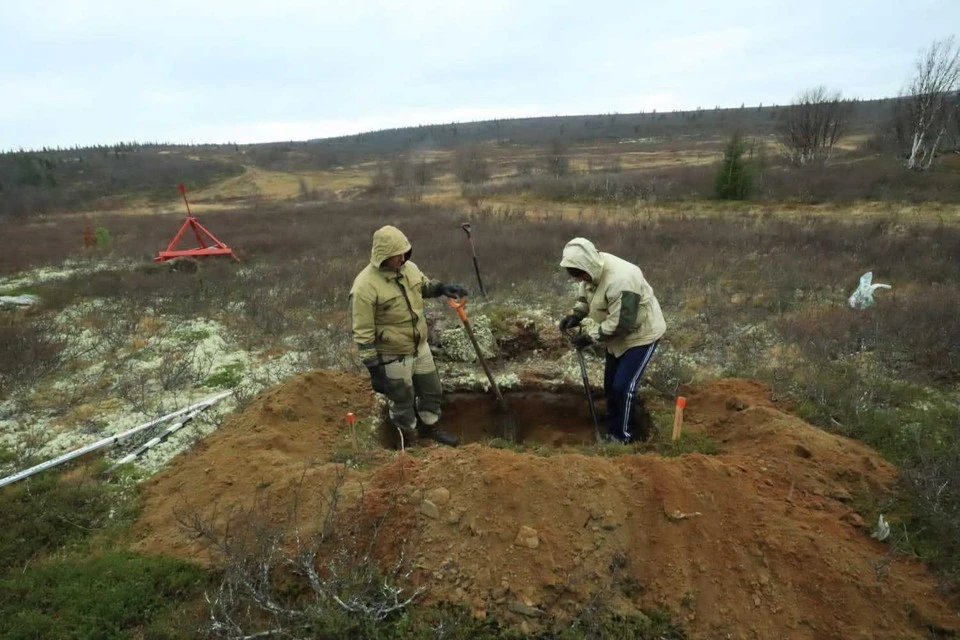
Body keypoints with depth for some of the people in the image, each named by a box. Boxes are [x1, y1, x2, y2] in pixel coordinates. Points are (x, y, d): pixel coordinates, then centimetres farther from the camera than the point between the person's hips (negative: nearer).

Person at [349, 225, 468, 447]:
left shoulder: (409, 268, -5)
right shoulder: (365, 286, -26)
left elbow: (424, 285, 17)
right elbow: (363, 333, -22)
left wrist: (442, 288, -5)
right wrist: (374, 368, -20)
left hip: (420, 347, 7)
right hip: (392, 357, -7)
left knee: (431, 390, 22)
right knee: (403, 401, 14)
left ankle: (430, 428, 48)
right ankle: (410, 441, 40)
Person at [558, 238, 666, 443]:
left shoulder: (620, 279, -36)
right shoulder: (593, 269, -8)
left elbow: (620, 322, -33)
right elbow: (585, 296, 10)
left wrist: (591, 336, -27)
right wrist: (576, 315, -7)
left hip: (641, 334, -9)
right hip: (618, 334, 9)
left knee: (623, 386, -8)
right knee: (610, 383, 14)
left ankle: (622, 435, 10)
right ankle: (613, 430, 30)